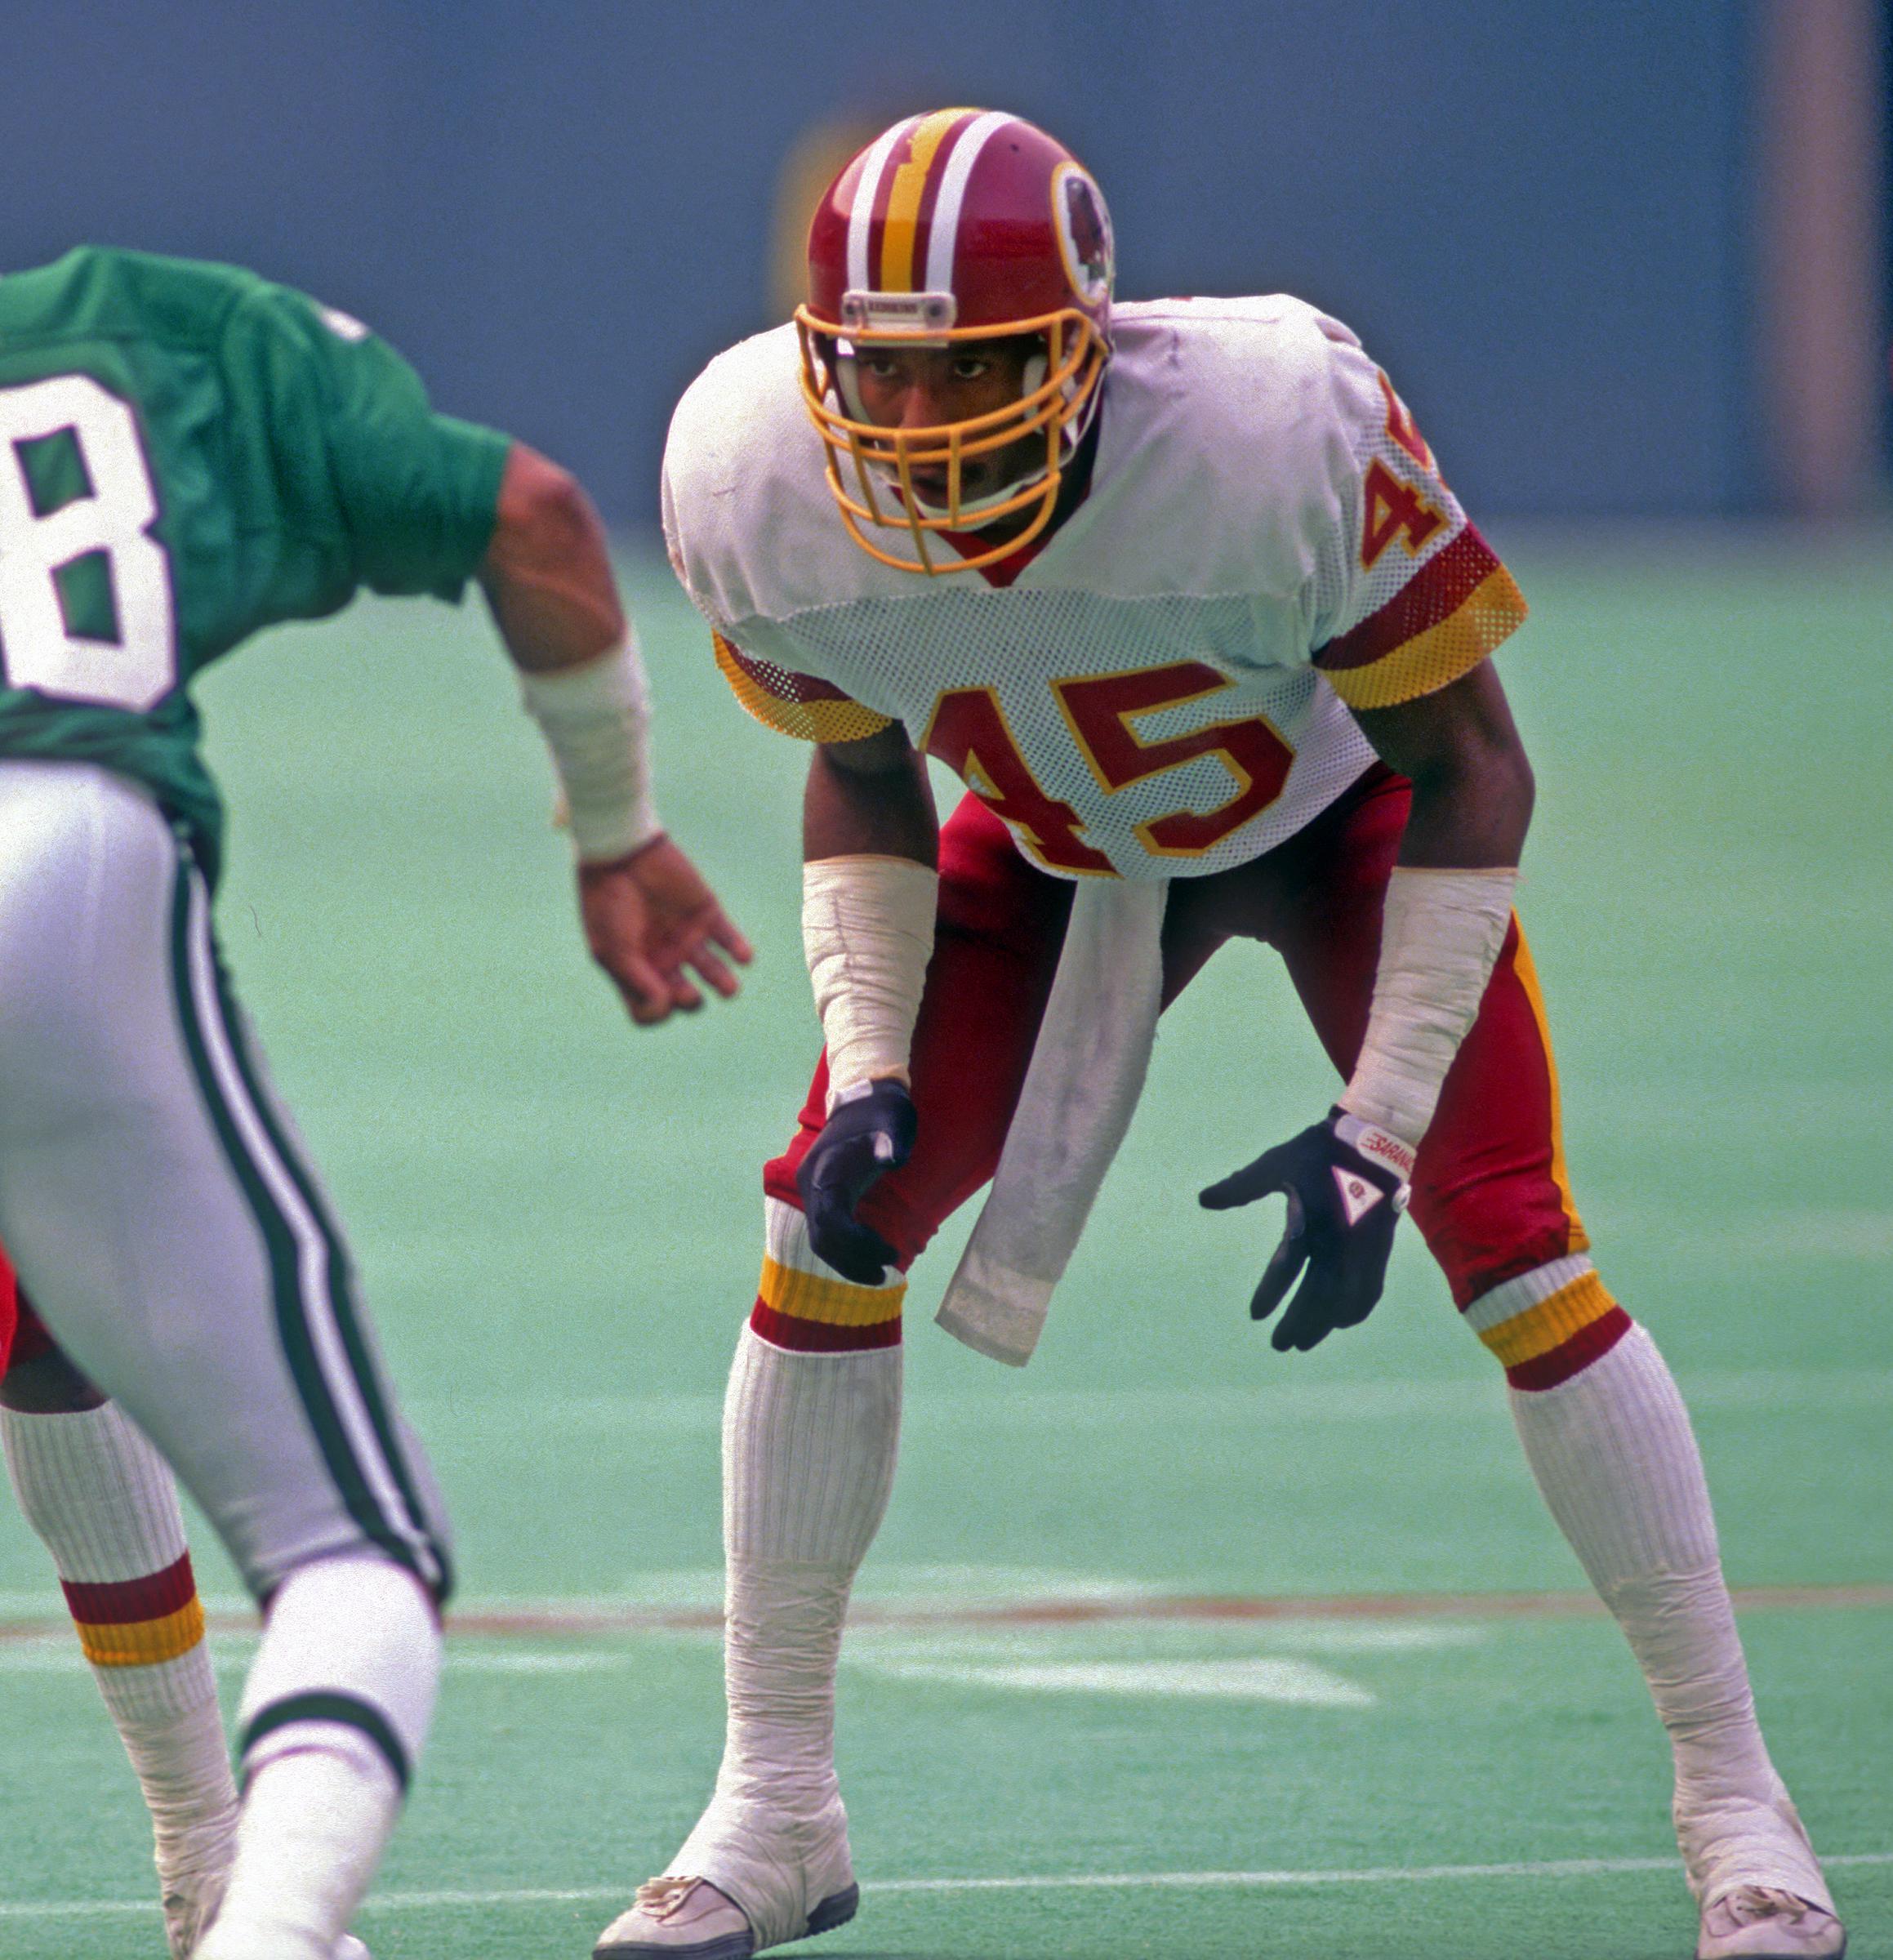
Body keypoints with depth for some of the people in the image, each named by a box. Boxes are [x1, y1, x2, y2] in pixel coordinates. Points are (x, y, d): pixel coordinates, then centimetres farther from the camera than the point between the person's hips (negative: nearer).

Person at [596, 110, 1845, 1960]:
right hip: (1059, 846, 3)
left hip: (1336, 812, -3)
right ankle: (772, 1810, 6)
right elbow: (861, 778, -5)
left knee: (1508, 1240, -16)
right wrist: (869, 1064, -16)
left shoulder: (1279, 431, -40)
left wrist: (1378, 1128, -27)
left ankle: (1734, 1799, -3)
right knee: (826, 1232, -8)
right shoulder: (760, 485, -28)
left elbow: (1468, 772, -24)